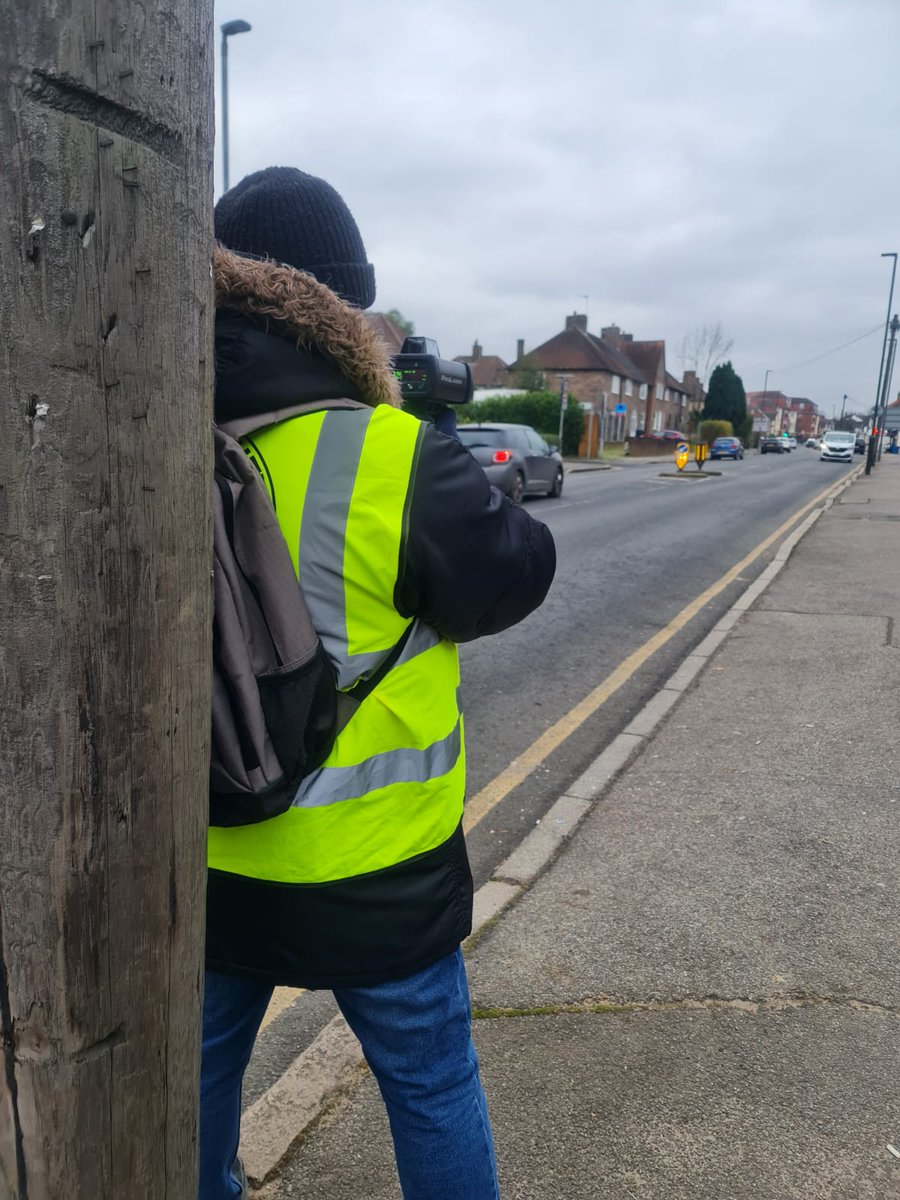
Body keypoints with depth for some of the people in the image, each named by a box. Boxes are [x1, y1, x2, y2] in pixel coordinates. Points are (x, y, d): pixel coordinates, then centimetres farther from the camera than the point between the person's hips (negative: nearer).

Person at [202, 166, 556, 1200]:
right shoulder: (394, 461, -23)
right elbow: (517, 573, -10)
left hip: (207, 858, 5)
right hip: (370, 866, -4)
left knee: (203, 1065, 27)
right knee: (431, 1084, 19)